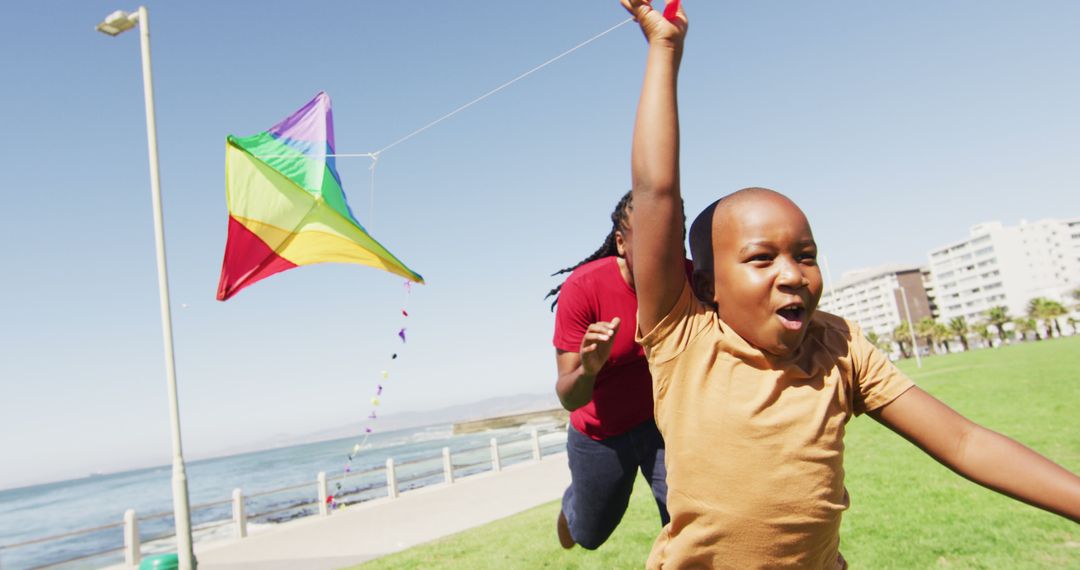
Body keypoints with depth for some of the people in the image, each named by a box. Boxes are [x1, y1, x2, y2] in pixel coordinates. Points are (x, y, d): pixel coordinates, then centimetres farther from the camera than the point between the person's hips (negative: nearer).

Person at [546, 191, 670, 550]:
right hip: (602, 433, 0)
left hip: (665, 421, 1)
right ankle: (571, 504, 58)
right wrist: (588, 368, -48)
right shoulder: (583, 287, -28)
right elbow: (568, 399, -26)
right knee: (590, 535, 23)